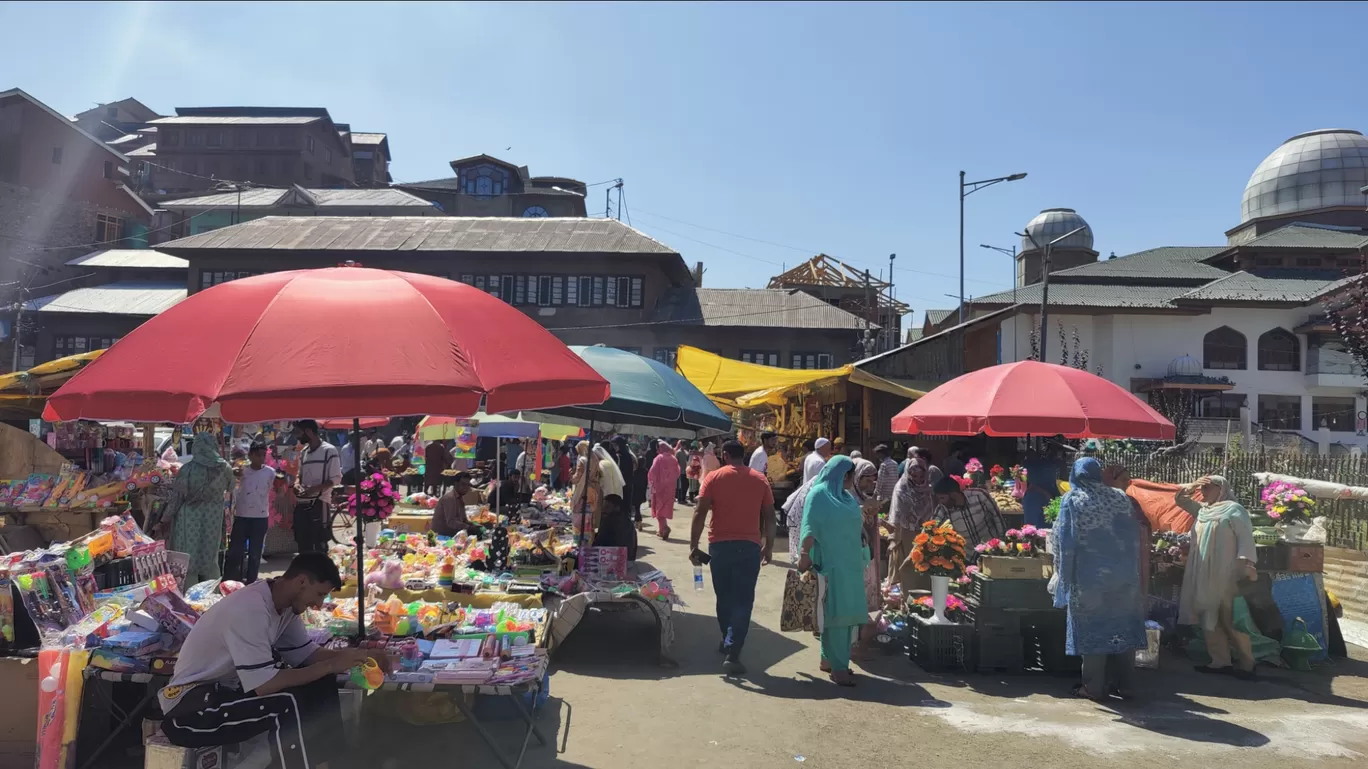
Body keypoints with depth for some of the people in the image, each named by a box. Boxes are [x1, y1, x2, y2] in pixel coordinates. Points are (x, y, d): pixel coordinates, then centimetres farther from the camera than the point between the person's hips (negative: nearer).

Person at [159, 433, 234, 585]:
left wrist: (165, 520, 4)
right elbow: (229, 488, 14)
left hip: (190, 520, -3)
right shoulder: (225, 468, -5)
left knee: (188, 560, 6)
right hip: (213, 519, 3)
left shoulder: (188, 469, -13)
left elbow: (177, 497, -7)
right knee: (210, 559, 14)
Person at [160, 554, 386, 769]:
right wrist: (331, 665, -25)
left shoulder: (284, 604, 0)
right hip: (189, 704, -9)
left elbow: (306, 654, 7)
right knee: (286, 704, -31)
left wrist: (359, 655, -8)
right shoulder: (250, 609, -28)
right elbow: (263, 685, -31)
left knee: (320, 683, -1)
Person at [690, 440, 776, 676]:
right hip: (750, 546, 0)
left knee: (725, 597, 17)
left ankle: (728, 643, 31)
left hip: (720, 544, 0)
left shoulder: (714, 478, 0)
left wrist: (693, 545, -3)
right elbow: (769, 517, 6)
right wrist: (768, 545, 16)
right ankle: (732, 654, -9)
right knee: (743, 600, 0)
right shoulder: (760, 479, 5)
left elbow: (700, 513, -7)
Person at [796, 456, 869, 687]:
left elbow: (857, 526, 19)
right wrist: (805, 555, -22)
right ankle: (838, 666, -3)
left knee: (848, 612, 9)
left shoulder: (847, 497, 16)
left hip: (850, 562, 7)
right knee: (836, 612, -7)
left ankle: (829, 658, 19)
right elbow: (810, 529, -12)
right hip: (831, 563, -7)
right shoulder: (818, 494, -5)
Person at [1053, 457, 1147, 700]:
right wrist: (1131, 569, 17)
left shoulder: (1072, 500, -4)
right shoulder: (1121, 498, 6)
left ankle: (1094, 686, 6)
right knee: (1123, 626, 11)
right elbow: (1134, 537, 8)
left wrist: (1063, 572, 4)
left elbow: (1064, 540, -5)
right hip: (1123, 573, 3)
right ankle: (1124, 684, 16)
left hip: (1089, 574, -3)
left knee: (1093, 627, 3)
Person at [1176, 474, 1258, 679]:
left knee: (1230, 621, -7)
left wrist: (1246, 564, -26)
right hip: (1203, 575, 8)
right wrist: (1193, 486, 6)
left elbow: (1246, 537, -14)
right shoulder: (1202, 509, 17)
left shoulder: (1233, 509, -6)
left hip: (1226, 576, -8)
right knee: (1209, 620, 8)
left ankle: (1247, 665, -1)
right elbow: (1180, 499, 26)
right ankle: (1220, 662, 13)